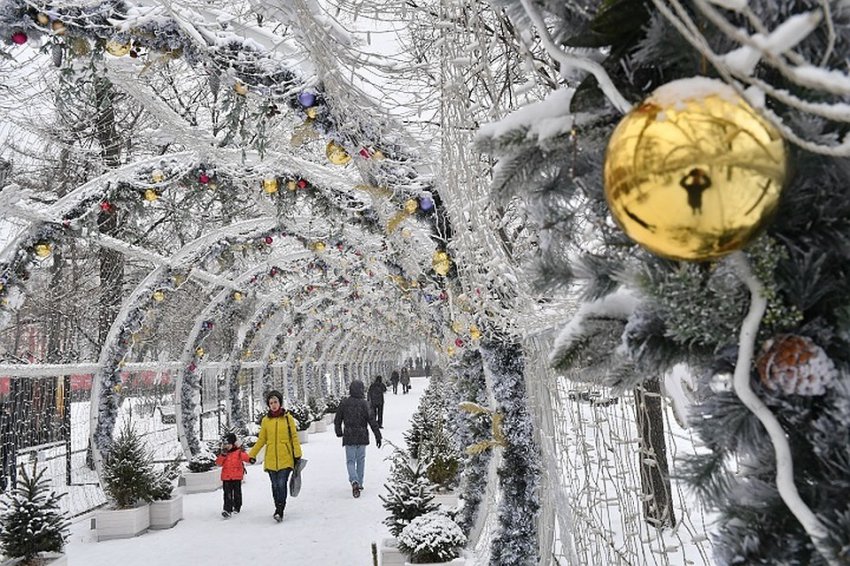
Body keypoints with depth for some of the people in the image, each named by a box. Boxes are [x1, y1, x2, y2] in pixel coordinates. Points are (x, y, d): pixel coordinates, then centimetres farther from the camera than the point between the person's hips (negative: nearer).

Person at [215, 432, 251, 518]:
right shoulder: (222, 453, 6)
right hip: (226, 477, 2)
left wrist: (250, 459, -36)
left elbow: (245, 457, -15)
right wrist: (223, 455, -12)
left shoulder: (239, 451, -4)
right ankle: (227, 510, -9)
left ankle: (237, 507, 30)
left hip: (237, 476, -1)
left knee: (237, 493, 12)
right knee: (227, 494, -5)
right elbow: (218, 463, 0)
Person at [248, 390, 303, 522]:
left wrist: (298, 455, 0)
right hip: (271, 459, 2)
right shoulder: (266, 420, 7)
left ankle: (279, 511, -6)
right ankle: (279, 508, 21)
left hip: (285, 458, -2)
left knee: (282, 484, -11)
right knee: (275, 485, 6)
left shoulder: (288, 418, 2)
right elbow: (261, 440, 13)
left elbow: (294, 437, 4)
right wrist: (252, 455, 7)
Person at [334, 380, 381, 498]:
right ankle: (359, 483, 21)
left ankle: (354, 481, -18)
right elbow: (372, 420, -10)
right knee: (360, 460, 15)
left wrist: (339, 433, 23)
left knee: (350, 461, 5)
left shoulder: (344, 403, -3)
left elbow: (337, 420, 6)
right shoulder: (364, 403, -9)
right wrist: (378, 435, -4)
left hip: (349, 437, 0)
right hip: (362, 437, 0)